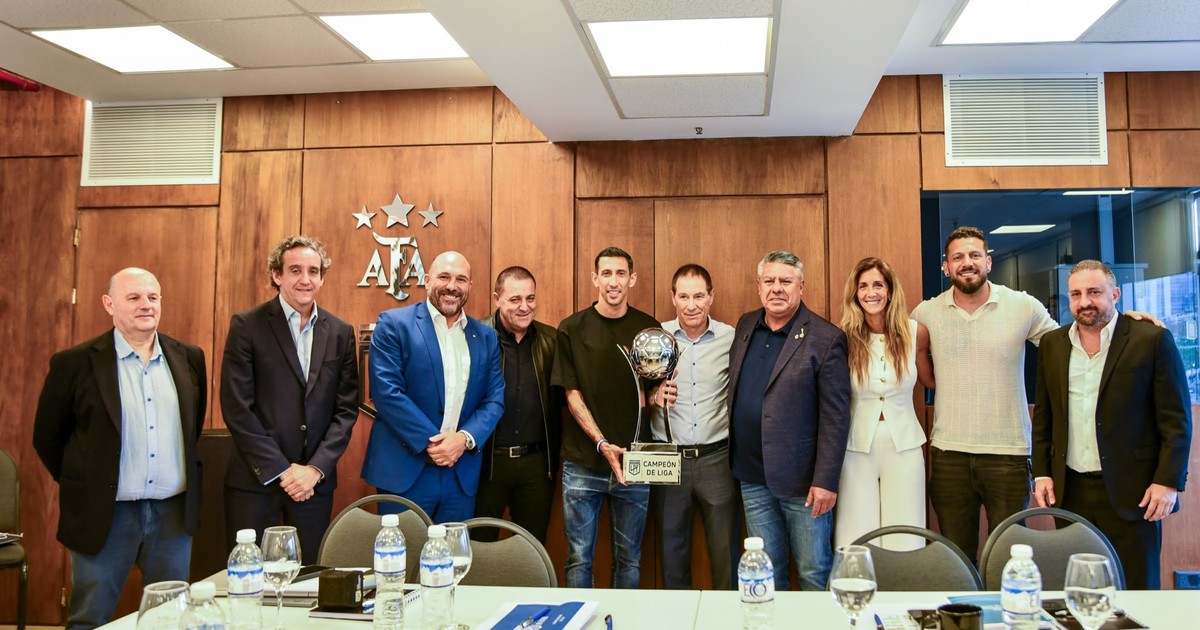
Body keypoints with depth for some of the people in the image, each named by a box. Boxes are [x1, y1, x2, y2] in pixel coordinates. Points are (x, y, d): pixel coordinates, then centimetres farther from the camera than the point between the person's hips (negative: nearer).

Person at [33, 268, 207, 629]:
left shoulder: (189, 358, 4)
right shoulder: (75, 363, -6)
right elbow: (47, 438, 3)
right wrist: (82, 486, 5)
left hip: (174, 511, 3)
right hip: (105, 513, -3)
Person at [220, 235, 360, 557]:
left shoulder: (340, 333, 7)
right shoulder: (247, 325, -3)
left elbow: (346, 409, 5)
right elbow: (236, 407, -8)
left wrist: (316, 469, -7)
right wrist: (281, 470, -11)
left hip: (316, 480, 3)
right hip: (256, 479, -2)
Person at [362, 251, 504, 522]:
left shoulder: (485, 336, 11)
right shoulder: (394, 324, -2)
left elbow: (494, 399, 7)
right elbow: (386, 391, -11)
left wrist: (465, 439, -11)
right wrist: (429, 443, -15)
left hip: (462, 474, 4)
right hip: (405, 470, -4)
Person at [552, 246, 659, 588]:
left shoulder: (649, 328, 5)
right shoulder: (572, 329, 0)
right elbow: (572, 395, -3)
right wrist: (602, 443, -15)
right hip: (584, 462, -1)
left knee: (629, 558, 11)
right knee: (579, 557, 6)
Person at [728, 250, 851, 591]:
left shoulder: (825, 339, -10)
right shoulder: (746, 326, 8)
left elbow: (835, 417, -12)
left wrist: (825, 481, -15)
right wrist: (736, 458, 11)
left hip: (801, 480, -5)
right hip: (753, 477, 5)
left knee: (814, 574, 7)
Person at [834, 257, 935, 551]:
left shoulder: (915, 333, -3)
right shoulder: (845, 338, -8)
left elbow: (932, 380, 15)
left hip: (904, 446, 1)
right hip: (856, 448, -1)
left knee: (905, 543, 5)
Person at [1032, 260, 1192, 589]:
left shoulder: (1153, 339, -3)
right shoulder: (1052, 344, 9)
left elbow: (1176, 420, -4)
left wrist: (1168, 481, -10)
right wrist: (1041, 473, 6)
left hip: (1131, 493, -3)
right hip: (1070, 491, 4)